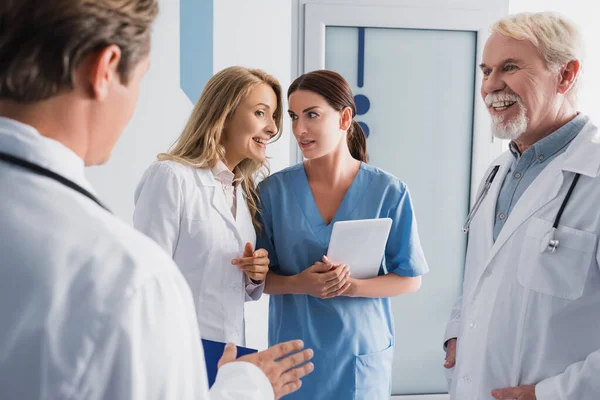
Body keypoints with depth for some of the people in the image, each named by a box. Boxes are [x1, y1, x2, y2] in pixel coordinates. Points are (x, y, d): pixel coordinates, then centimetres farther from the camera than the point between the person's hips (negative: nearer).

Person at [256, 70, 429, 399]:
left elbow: (410, 279, -4)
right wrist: (299, 284, -21)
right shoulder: (273, 190, -6)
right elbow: (257, 275, -1)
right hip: (292, 351, 1)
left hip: (362, 351, 0)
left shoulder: (388, 192, -9)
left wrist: (352, 286, -20)